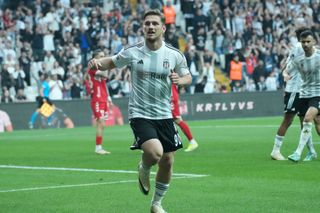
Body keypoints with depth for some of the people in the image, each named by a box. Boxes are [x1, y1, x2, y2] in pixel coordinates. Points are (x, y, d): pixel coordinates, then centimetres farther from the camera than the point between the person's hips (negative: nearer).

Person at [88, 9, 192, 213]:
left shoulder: (175, 55, -3)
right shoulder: (132, 52, -6)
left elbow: (188, 76, 10)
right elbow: (111, 62, 10)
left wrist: (180, 80, -14)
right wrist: (98, 61, -13)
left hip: (164, 115, 3)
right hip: (140, 114, -3)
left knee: (167, 162, 7)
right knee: (154, 152, -26)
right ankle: (144, 169, 12)